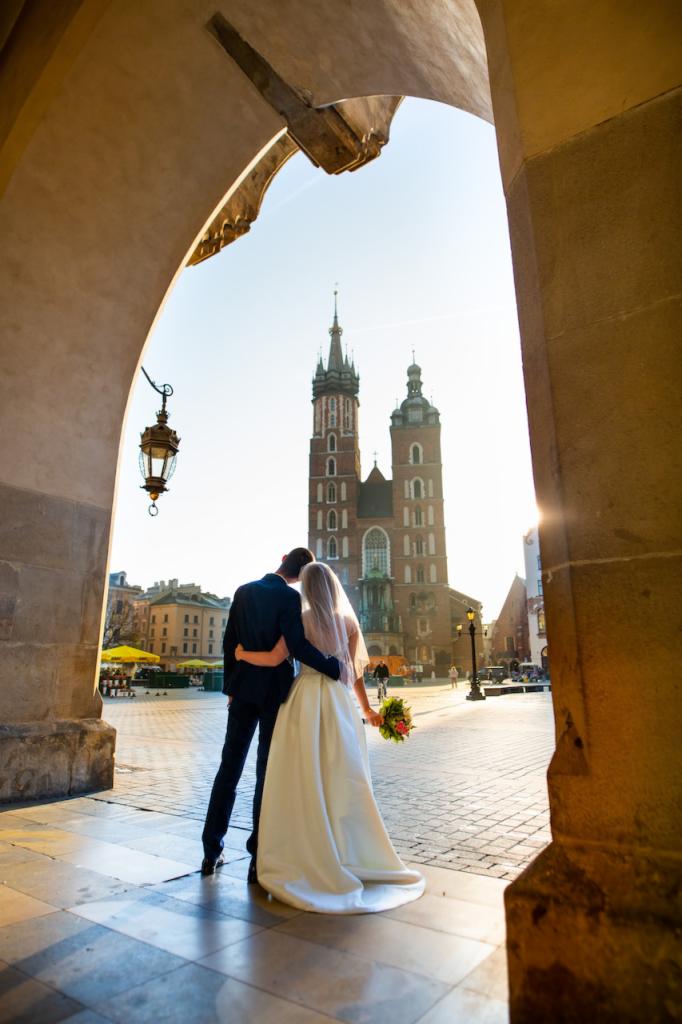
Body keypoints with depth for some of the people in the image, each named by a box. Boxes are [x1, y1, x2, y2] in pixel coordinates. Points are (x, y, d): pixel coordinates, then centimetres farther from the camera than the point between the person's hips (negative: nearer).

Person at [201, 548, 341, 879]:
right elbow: (298, 646, -23)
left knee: (229, 767, 12)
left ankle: (211, 852, 19)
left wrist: (230, 685, 14)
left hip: (243, 687, 5)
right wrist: (335, 669, -15)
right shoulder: (289, 597, -14)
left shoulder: (243, 591, 3)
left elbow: (229, 642, 6)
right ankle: (258, 856, 11)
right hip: (274, 690, -4)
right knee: (267, 771, 5)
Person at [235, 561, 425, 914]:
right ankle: (350, 858, 16)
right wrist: (366, 709, 20)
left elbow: (273, 659, -8)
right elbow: (355, 671, 9)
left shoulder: (302, 619, -1)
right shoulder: (348, 621, 7)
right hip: (338, 701, 3)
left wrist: (241, 654, 10)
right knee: (342, 781, 9)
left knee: (303, 781, 6)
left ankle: (304, 858, 13)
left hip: (305, 699, -2)